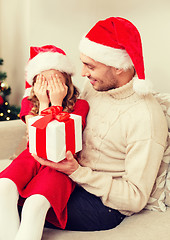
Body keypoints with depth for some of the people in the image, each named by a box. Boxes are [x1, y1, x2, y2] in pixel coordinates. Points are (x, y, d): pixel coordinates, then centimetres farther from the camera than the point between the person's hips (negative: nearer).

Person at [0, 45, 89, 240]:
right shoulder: (29, 103, 8)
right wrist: (44, 104, -9)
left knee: (35, 203, -32)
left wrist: (57, 103, -13)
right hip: (33, 157, 4)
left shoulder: (79, 105, -2)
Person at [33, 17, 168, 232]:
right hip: (74, 178, 7)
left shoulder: (146, 119, -23)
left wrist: (77, 172, -25)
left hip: (105, 204, -6)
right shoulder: (93, 88, 1)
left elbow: (136, 199, -19)